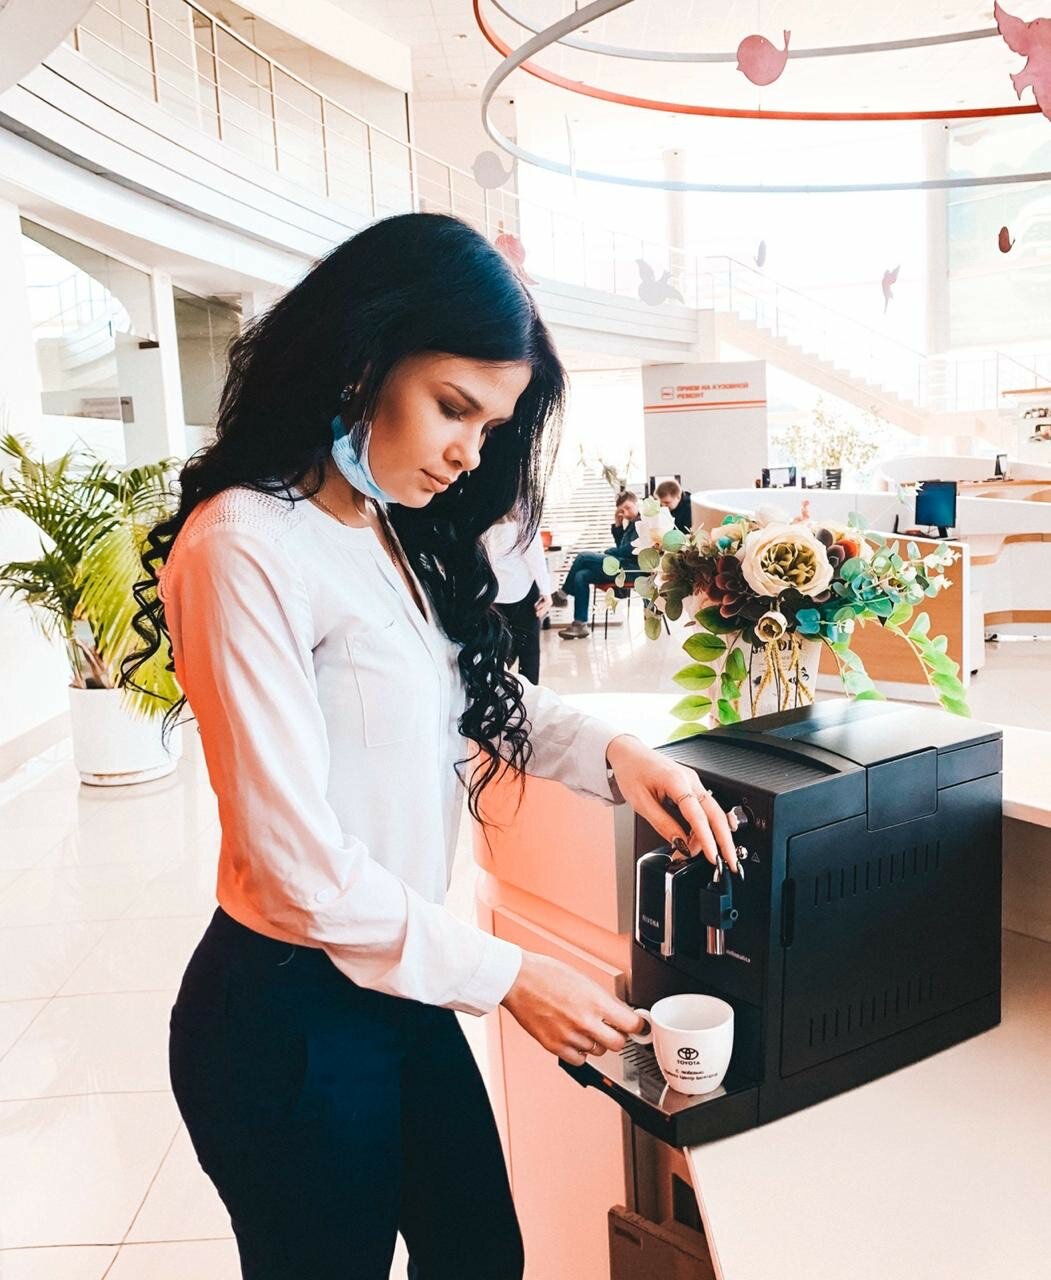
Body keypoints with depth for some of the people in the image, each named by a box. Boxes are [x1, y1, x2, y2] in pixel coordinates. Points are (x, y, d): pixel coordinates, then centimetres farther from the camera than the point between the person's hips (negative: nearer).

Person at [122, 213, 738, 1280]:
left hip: (398, 982, 8)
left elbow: (484, 692, 16)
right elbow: (300, 863, -24)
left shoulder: (402, 540, 5)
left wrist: (610, 753, -3)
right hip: (289, 1019, -8)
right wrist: (505, 977, -16)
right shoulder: (246, 549, -23)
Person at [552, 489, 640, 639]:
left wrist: (606, 553, -6)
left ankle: (563, 593, 4)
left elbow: (630, 549, -17)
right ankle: (580, 624, -8)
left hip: (631, 567, -10)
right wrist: (617, 525, 9)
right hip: (623, 566, 10)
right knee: (581, 576, -5)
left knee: (582, 557, -14)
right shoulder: (632, 523, 21)